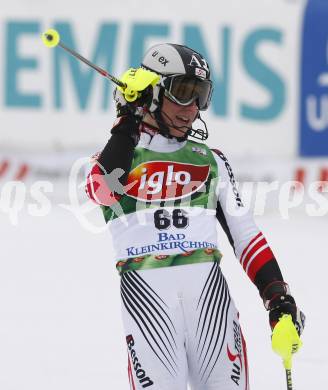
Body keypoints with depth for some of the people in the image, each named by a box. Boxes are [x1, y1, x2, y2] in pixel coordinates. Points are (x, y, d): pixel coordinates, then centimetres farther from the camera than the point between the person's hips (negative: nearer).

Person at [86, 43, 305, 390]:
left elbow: (244, 232, 18)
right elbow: (102, 191, -13)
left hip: (206, 283, 3)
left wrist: (277, 294, 7)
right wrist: (127, 127, -13)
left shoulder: (209, 161, 22)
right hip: (144, 286, -3)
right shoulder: (119, 153, 12)